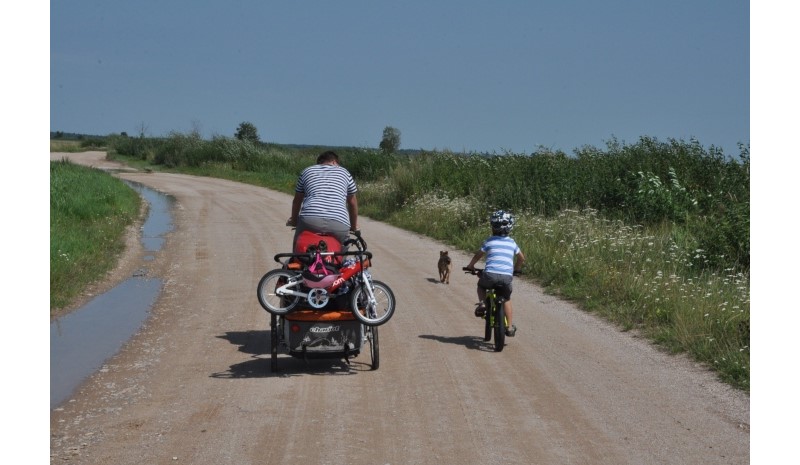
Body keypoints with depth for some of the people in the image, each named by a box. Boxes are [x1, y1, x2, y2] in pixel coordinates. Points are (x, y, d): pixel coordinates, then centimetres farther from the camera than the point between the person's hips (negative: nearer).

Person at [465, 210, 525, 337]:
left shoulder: (489, 241, 6)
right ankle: (510, 327, 20)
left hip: (491, 275, -2)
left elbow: (478, 256, 12)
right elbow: (522, 258, 26)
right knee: (507, 299, 25)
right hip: (507, 277, 2)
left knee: (481, 285, 32)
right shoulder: (511, 242, 15)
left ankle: (482, 304, 8)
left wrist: (470, 266, 30)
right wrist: (516, 269, 43)